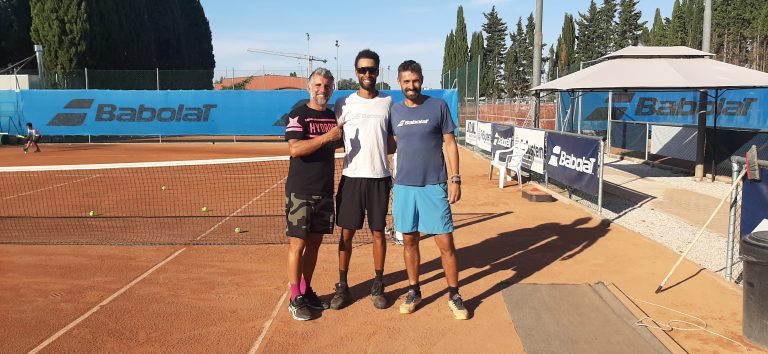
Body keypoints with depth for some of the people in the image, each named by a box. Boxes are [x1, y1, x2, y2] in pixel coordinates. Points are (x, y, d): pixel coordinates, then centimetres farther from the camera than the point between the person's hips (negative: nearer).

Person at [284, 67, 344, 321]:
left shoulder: (334, 116, 12)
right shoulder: (298, 115, -7)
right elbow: (295, 149, -22)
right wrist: (326, 136, -23)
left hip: (325, 192, 6)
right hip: (300, 193, -6)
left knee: (314, 243, 12)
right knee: (298, 244, -1)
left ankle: (306, 291, 25)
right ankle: (295, 299, 8)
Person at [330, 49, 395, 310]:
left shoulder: (388, 102, 6)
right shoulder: (344, 104, 4)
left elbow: (392, 140, 13)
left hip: (380, 177, 1)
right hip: (351, 177, 0)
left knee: (378, 232, 7)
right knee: (346, 232, 4)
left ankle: (378, 286, 20)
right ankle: (342, 287, 17)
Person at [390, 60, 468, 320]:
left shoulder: (438, 107, -1)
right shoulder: (395, 111, 7)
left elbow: (450, 144, 0)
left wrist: (455, 178, -7)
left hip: (434, 186, -3)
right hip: (403, 186, 3)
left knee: (446, 243, -1)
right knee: (409, 241, 11)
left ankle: (454, 295, 14)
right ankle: (414, 291, 27)